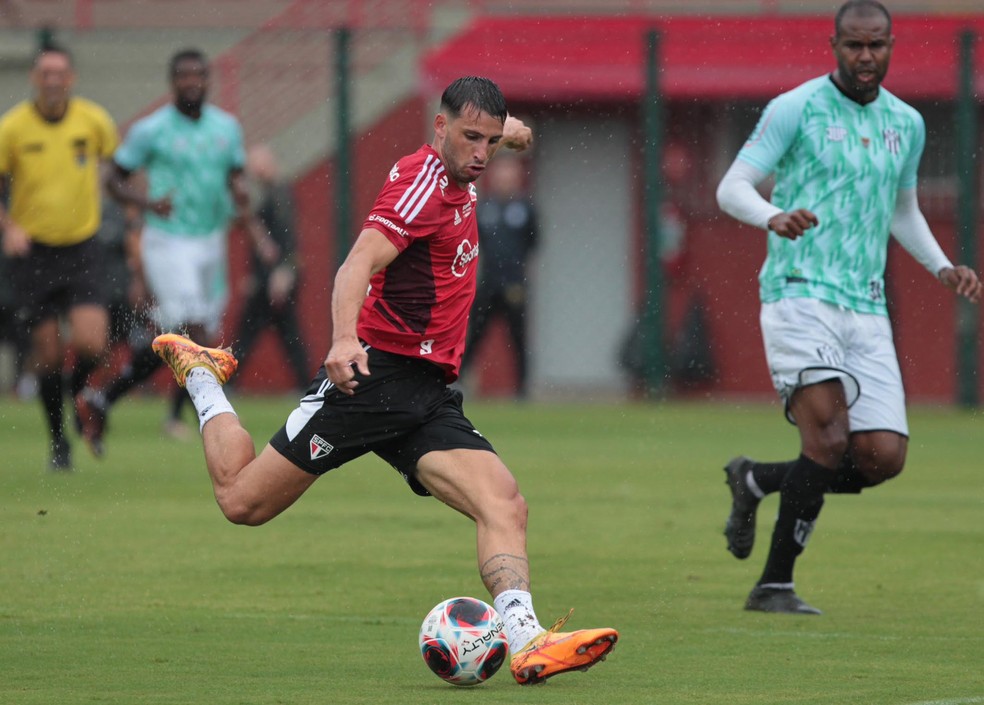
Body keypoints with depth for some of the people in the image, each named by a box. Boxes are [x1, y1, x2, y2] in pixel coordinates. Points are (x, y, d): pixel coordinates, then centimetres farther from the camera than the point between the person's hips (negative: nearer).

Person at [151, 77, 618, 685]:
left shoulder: (455, 178, 15)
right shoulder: (423, 183, -13)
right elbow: (359, 263, -28)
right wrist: (345, 339, -42)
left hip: (429, 399, 8)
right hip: (375, 374, -8)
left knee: (506, 507, -16)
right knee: (244, 502, 1)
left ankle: (526, 641, -32)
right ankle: (202, 376, 27)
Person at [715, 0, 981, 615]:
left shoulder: (906, 124, 15)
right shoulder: (796, 109, -2)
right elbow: (732, 188, -6)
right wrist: (774, 217, -27)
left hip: (866, 309, 6)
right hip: (799, 294, -6)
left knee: (884, 457, -6)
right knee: (828, 436, -21)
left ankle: (757, 481, 19)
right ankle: (776, 584, -10)